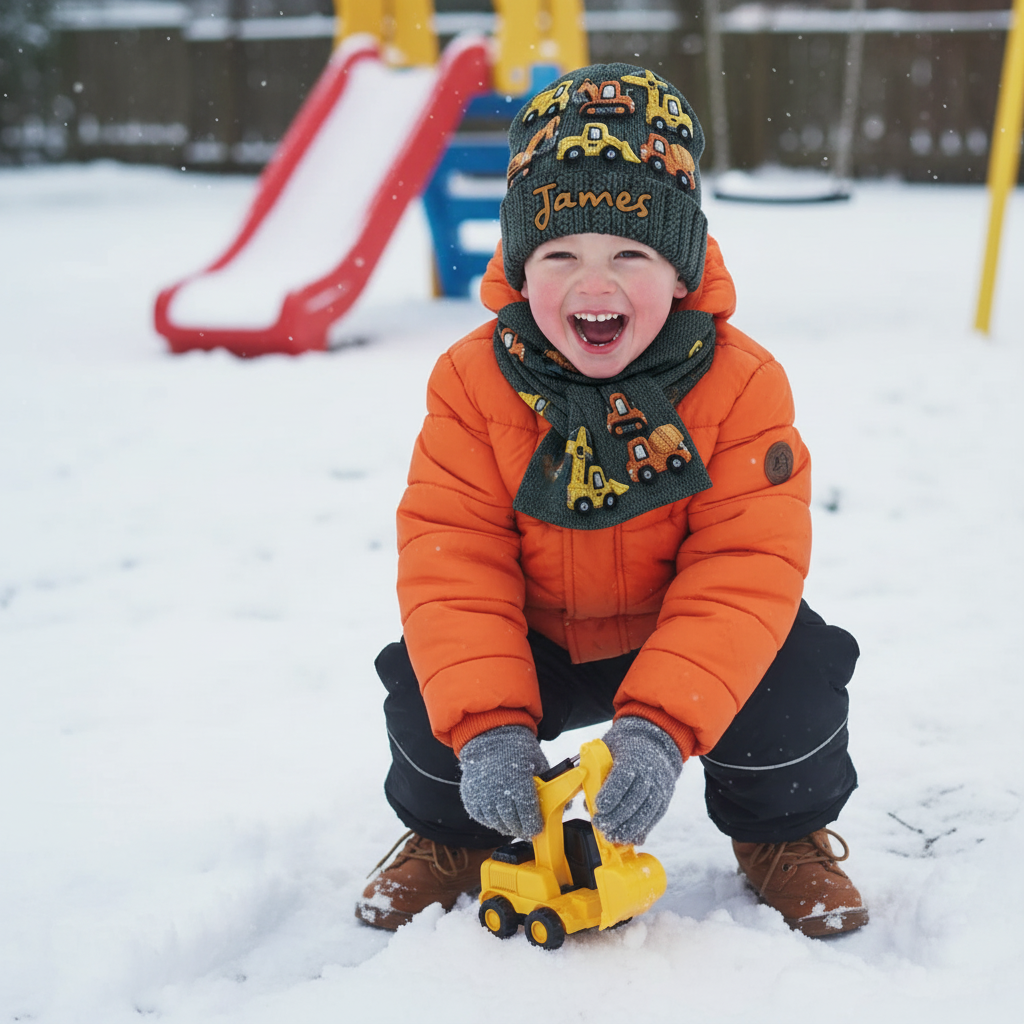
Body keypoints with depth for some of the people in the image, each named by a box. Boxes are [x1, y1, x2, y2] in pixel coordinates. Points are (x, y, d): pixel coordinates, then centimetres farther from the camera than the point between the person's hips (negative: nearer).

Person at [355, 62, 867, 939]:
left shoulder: (741, 385, -22)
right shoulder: (474, 383, -19)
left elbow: (744, 569, -26)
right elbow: (452, 564, -21)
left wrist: (660, 726, -38)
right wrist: (487, 726, -35)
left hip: (686, 641, -1)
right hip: (533, 644, 1)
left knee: (794, 675, -24)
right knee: (425, 690, -21)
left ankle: (785, 832, 10)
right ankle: (449, 833, 14)